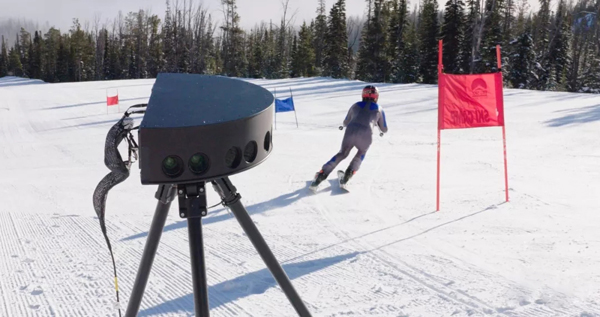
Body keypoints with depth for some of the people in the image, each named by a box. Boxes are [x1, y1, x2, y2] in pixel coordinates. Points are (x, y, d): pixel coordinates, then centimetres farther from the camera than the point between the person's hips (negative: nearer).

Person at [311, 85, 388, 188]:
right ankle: (350, 172, 8)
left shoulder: (355, 106, 24)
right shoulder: (379, 110, 21)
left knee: (342, 154, 25)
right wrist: (381, 130, 52)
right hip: (365, 136, -1)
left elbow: (346, 123, 36)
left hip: (350, 132, 1)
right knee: (361, 153, 31)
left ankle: (322, 174, 10)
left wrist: (343, 125, 59)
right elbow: (384, 129, 30)